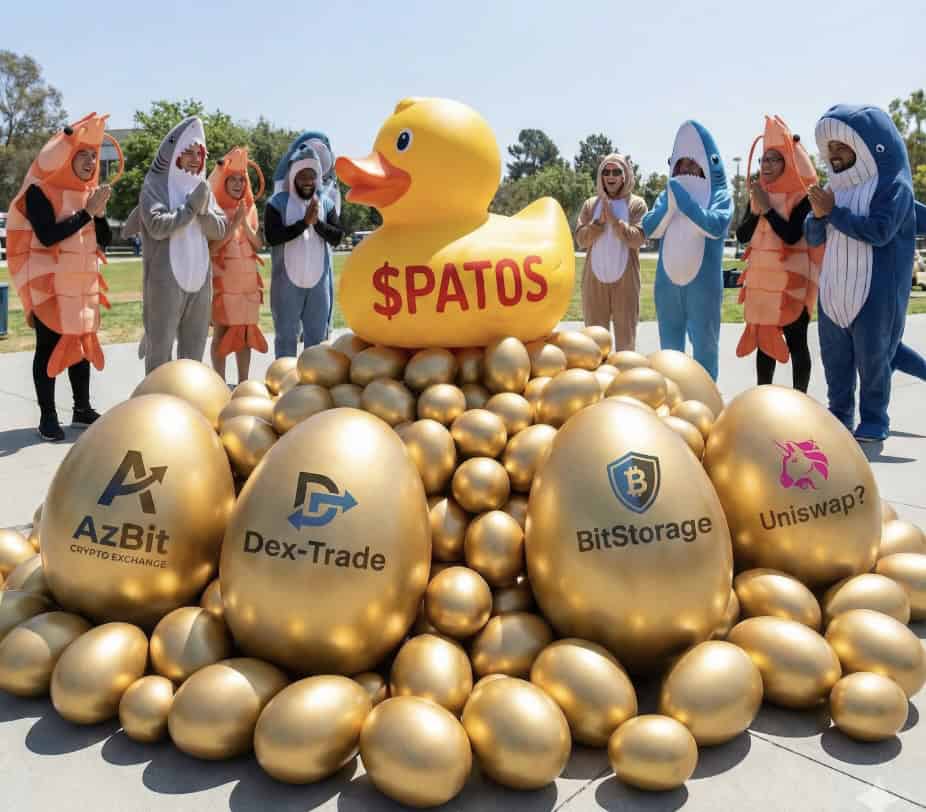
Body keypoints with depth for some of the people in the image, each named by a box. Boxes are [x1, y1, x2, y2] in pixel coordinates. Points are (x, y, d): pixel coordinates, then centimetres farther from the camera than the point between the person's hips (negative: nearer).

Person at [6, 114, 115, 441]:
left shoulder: (90, 192, 9)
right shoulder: (40, 190, -9)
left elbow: (105, 240, 8)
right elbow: (47, 235, -21)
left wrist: (100, 212, -10)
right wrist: (87, 212, -21)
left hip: (83, 284, 6)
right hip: (50, 286, -6)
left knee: (82, 343, 9)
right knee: (49, 347, -2)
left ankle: (82, 410, 19)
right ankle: (47, 418, 3)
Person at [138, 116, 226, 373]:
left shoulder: (202, 187, 14)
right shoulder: (155, 185, -3)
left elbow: (219, 230, 7)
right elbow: (157, 226, -16)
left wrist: (203, 209, -10)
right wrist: (191, 206, -12)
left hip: (199, 278, 6)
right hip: (165, 279, -5)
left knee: (194, 348, 11)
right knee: (160, 347, -3)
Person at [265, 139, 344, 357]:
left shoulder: (326, 203, 6)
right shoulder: (278, 202, -4)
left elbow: (337, 237, 0)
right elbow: (271, 237, -16)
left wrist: (318, 222, -16)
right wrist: (304, 222, -19)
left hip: (319, 281, 3)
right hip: (287, 281, -3)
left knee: (317, 336, 10)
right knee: (286, 336, 4)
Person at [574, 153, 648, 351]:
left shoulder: (636, 204, 2)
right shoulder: (590, 204, 8)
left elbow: (637, 239, -11)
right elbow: (580, 239, 0)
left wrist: (613, 219, -16)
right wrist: (599, 221, -14)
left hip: (625, 279, -2)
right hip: (595, 279, 2)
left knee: (626, 335, 4)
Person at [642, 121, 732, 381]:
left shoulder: (720, 195, 1)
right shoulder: (667, 195, 12)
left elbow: (714, 226, -17)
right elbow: (650, 229, 0)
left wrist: (683, 198, -17)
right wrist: (670, 202, -14)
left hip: (703, 283, -4)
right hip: (667, 282, 4)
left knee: (704, 345, 2)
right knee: (670, 346, 12)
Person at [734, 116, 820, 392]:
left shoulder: (802, 196, -8)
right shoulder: (758, 194, 10)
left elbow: (792, 236, -19)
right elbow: (742, 236, 7)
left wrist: (767, 207, -16)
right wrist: (756, 210, -8)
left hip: (792, 282, -6)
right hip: (761, 280, 6)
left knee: (795, 342, 0)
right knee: (763, 339, 9)